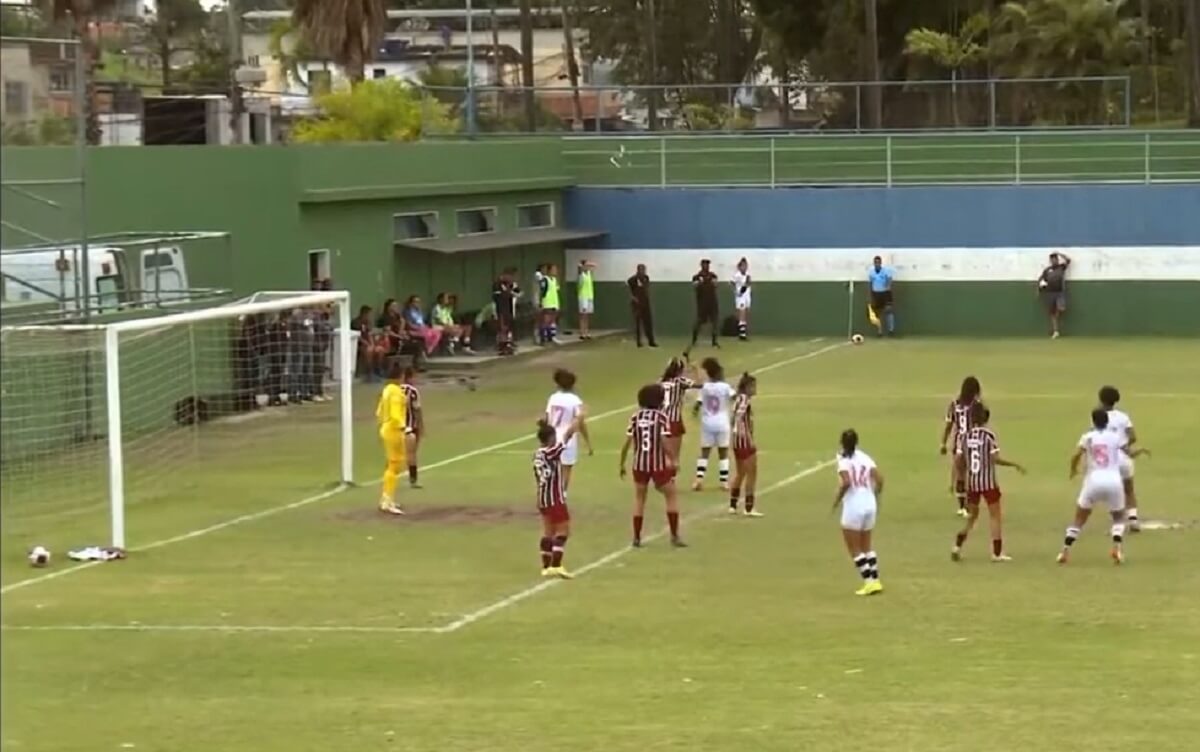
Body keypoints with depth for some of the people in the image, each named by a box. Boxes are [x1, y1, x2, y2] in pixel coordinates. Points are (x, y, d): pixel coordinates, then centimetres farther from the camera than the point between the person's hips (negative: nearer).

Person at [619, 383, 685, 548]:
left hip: (640, 463, 3)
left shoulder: (636, 417, 1)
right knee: (672, 496, 12)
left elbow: (627, 443, -1)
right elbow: (664, 442, -14)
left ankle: (636, 537, 15)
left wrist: (622, 464, 8)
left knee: (639, 499, 17)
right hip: (658, 463, -3)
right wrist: (673, 460, -5)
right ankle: (674, 536, 9)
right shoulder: (661, 417, -8)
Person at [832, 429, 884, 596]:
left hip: (853, 505, -6)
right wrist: (875, 496, 15)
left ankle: (869, 582, 0)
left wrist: (837, 499, -8)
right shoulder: (865, 457, 7)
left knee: (854, 549, 6)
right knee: (867, 546, 20)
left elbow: (846, 482, -23)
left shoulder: (844, 459, -9)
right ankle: (875, 580, 16)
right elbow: (879, 480, 0)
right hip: (870, 504, 6)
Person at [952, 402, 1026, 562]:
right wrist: (1015, 465, -5)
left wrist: (963, 476, 19)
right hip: (988, 481, -5)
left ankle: (958, 546, 6)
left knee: (972, 515, 18)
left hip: (971, 481, 5)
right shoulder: (989, 435, -12)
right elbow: (995, 459, -16)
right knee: (995, 515, 5)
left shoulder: (966, 436, 1)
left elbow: (958, 460, 2)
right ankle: (997, 552, 5)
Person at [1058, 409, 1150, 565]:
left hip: (1094, 480, 0)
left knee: (1079, 519, 14)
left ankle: (1065, 551, 5)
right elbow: (1130, 453, 8)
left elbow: (1076, 455, -7)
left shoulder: (1088, 437, 6)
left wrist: (1074, 470, 13)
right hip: (1113, 480, 0)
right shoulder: (1115, 436, 8)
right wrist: (1141, 451, 30)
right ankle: (1117, 547, -2)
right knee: (1119, 517, 21)